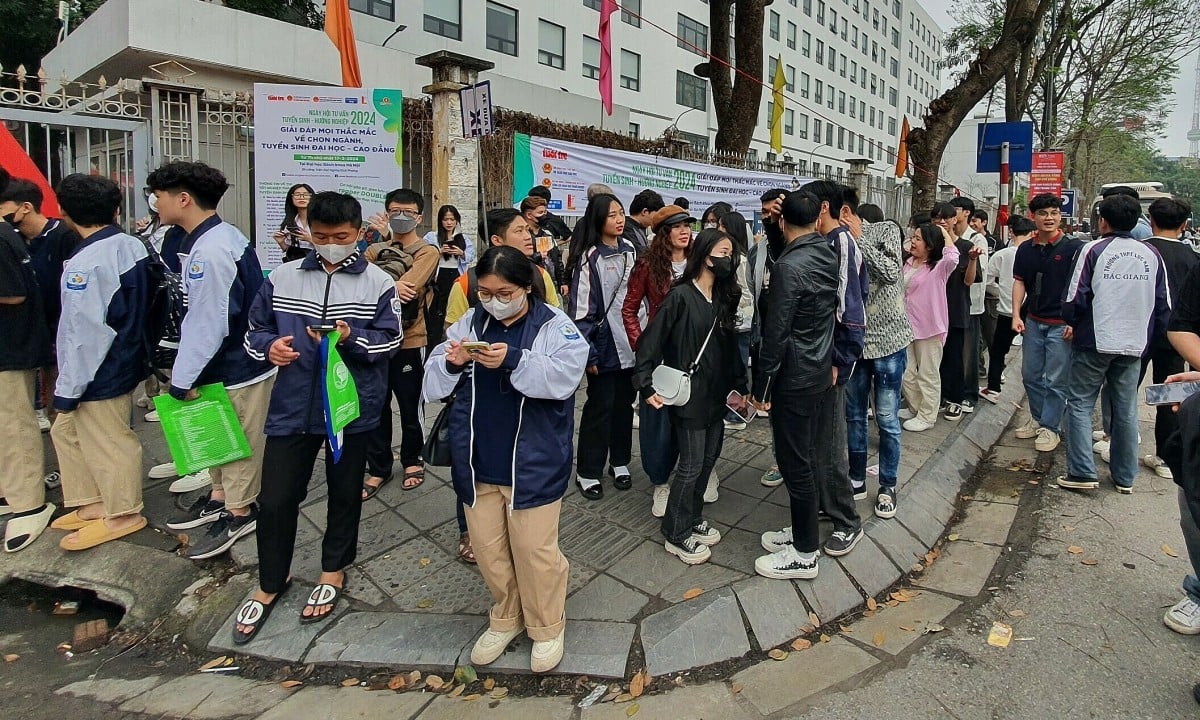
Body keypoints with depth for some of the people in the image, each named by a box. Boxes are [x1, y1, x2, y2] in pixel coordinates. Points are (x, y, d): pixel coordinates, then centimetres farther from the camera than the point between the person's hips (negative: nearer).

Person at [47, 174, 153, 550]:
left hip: (99, 375, -9)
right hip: (127, 360, 9)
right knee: (67, 430, 23)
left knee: (106, 444, 8)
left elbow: (82, 335, -21)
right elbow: (143, 302, 9)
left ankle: (123, 514, 26)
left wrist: (67, 390, -12)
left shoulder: (83, 265, -23)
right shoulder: (134, 246, -1)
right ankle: (92, 503, 34)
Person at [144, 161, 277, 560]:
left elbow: (207, 325, -26)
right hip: (222, 364, 9)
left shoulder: (209, 251, -26)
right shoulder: (223, 236, 5)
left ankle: (238, 513, 26)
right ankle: (220, 496, 41)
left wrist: (182, 380, -17)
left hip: (239, 370, -9)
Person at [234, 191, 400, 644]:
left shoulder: (377, 283, -3)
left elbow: (390, 340, -7)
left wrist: (350, 339, -25)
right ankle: (270, 583, 29)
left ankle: (334, 570, 38)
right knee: (275, 499, 5)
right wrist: (270, 346, -12)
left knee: (344, 492, 15)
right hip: (292, 405, 2)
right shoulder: (282, 277, 4)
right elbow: (256, 329, 10)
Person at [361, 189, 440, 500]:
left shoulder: (427, 252, -3)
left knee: (410, 407, 11)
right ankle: (378, 469, 24)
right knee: (376, 407, 9)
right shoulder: (374, 250, 11)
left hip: (409, 341, -3)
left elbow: (408, 288, -20)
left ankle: (412, 460, 32)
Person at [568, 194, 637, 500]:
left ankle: (620, 461, 30)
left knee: (624, 403, 15)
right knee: (600, 406, 2)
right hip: (605, 346, -5)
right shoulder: (590, 257, -11)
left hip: (630, 343, 6)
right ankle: (588, 471, 15)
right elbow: (582, 309, -12)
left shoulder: (630, 250, 7)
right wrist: (588, 354, -14)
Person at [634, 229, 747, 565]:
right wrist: (647, 386, -20)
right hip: (688, 394, -7)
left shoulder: (723, 298, 8)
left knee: (709, 458, 15)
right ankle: (676, 534, 16)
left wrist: (740, 384, 15)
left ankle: (693, 519, 33)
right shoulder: (680, 296, -14)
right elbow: (650, 341, -16)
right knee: (691, 465, -1)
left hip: (716, 394, 8)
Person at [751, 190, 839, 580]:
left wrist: (762, 386, -14)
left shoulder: (789, 266, -20)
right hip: (820, 373, 9)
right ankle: (803, 530, 33)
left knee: (795, 464, 1)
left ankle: (805, 554, 13)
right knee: (804, 457, 19)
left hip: (794, 380, -9)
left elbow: (775, 332, -21)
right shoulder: (829, 257, 5)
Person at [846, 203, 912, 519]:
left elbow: (891, 272, -19)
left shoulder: (888, 231, -5)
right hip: (853, 340, 3)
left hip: (887, 340, -3)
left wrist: (857, 236, -20)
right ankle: (856, 477, 29)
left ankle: (888, 485, 21)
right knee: (854, 415, 12)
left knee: (887, 419, 5)